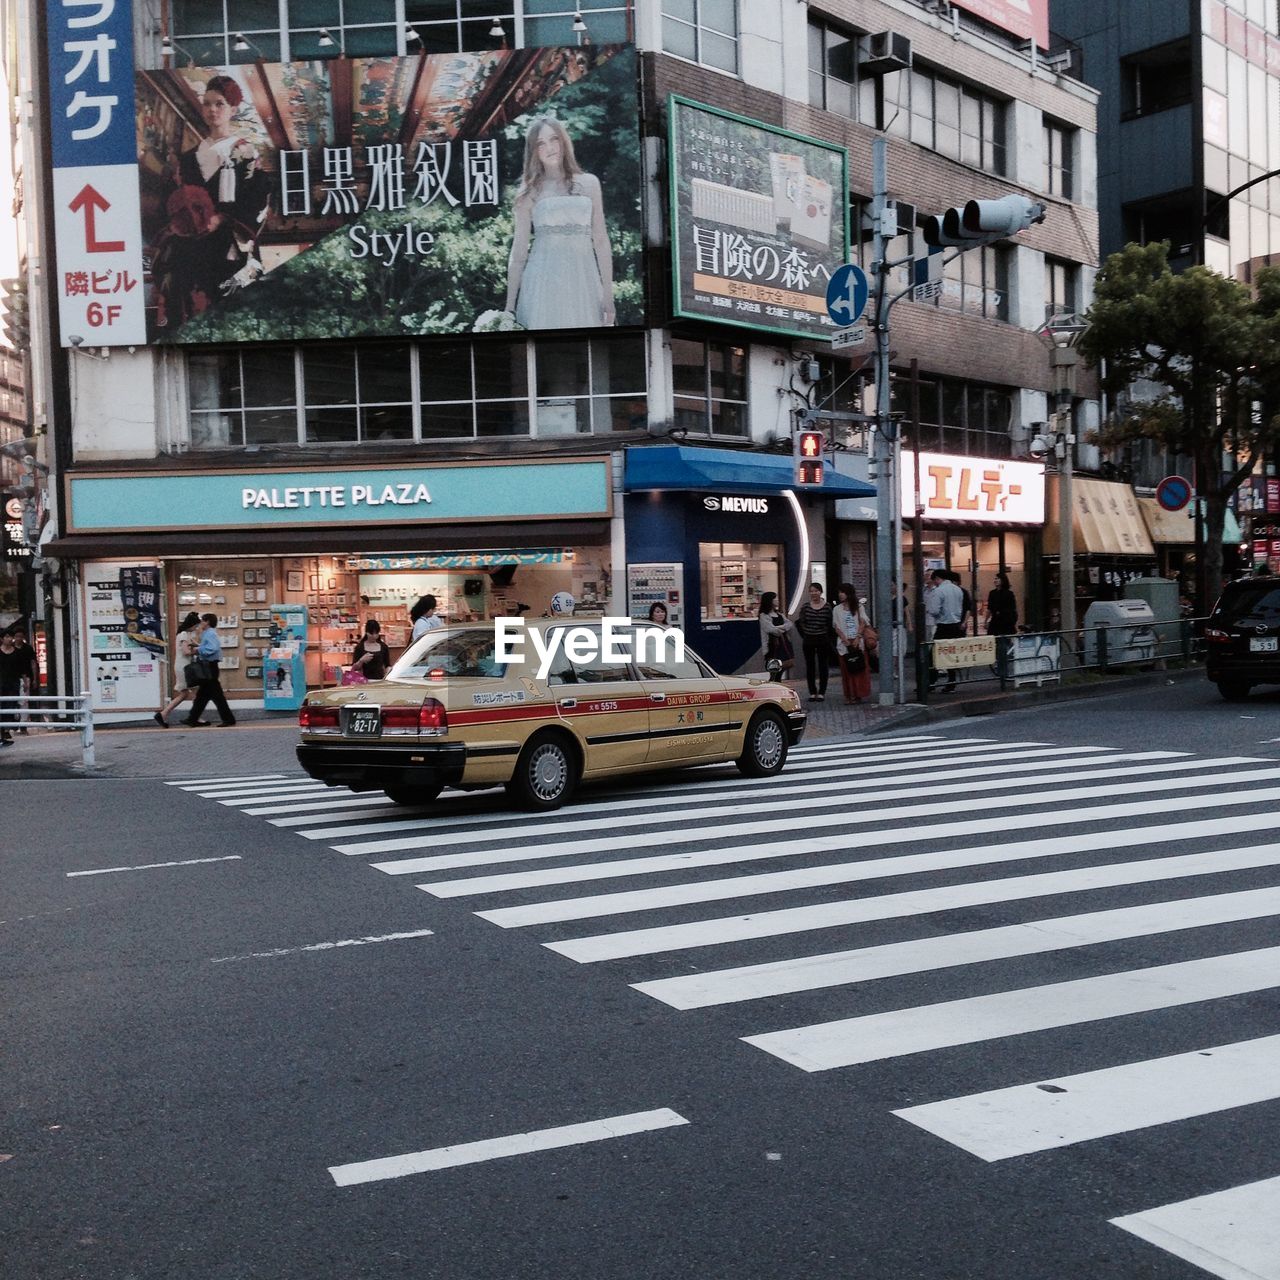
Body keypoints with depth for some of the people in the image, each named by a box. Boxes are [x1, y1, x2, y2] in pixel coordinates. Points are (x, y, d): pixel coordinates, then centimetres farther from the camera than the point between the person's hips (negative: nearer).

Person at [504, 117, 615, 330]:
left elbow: (601, 240, 8)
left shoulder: (589, 183, 10)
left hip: (583, 280, 1)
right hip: (543, 281, -1)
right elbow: (519, 251, 6)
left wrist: (608, 292, 1)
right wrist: (510, 305, 2)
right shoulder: (529, 192, 6)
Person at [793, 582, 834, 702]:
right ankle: (812, 692, 12)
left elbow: (830, 624, 1)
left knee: (823, 666, 3)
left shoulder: (827, 606, -4)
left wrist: (828, 637, -2)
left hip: (823, 640, -1)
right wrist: (804, 635, 5)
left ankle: (821, 692, 10)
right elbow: (798, 622, 7)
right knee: (810, 666, 5)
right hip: (808, 640, 1)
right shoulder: (805, 606, 0)